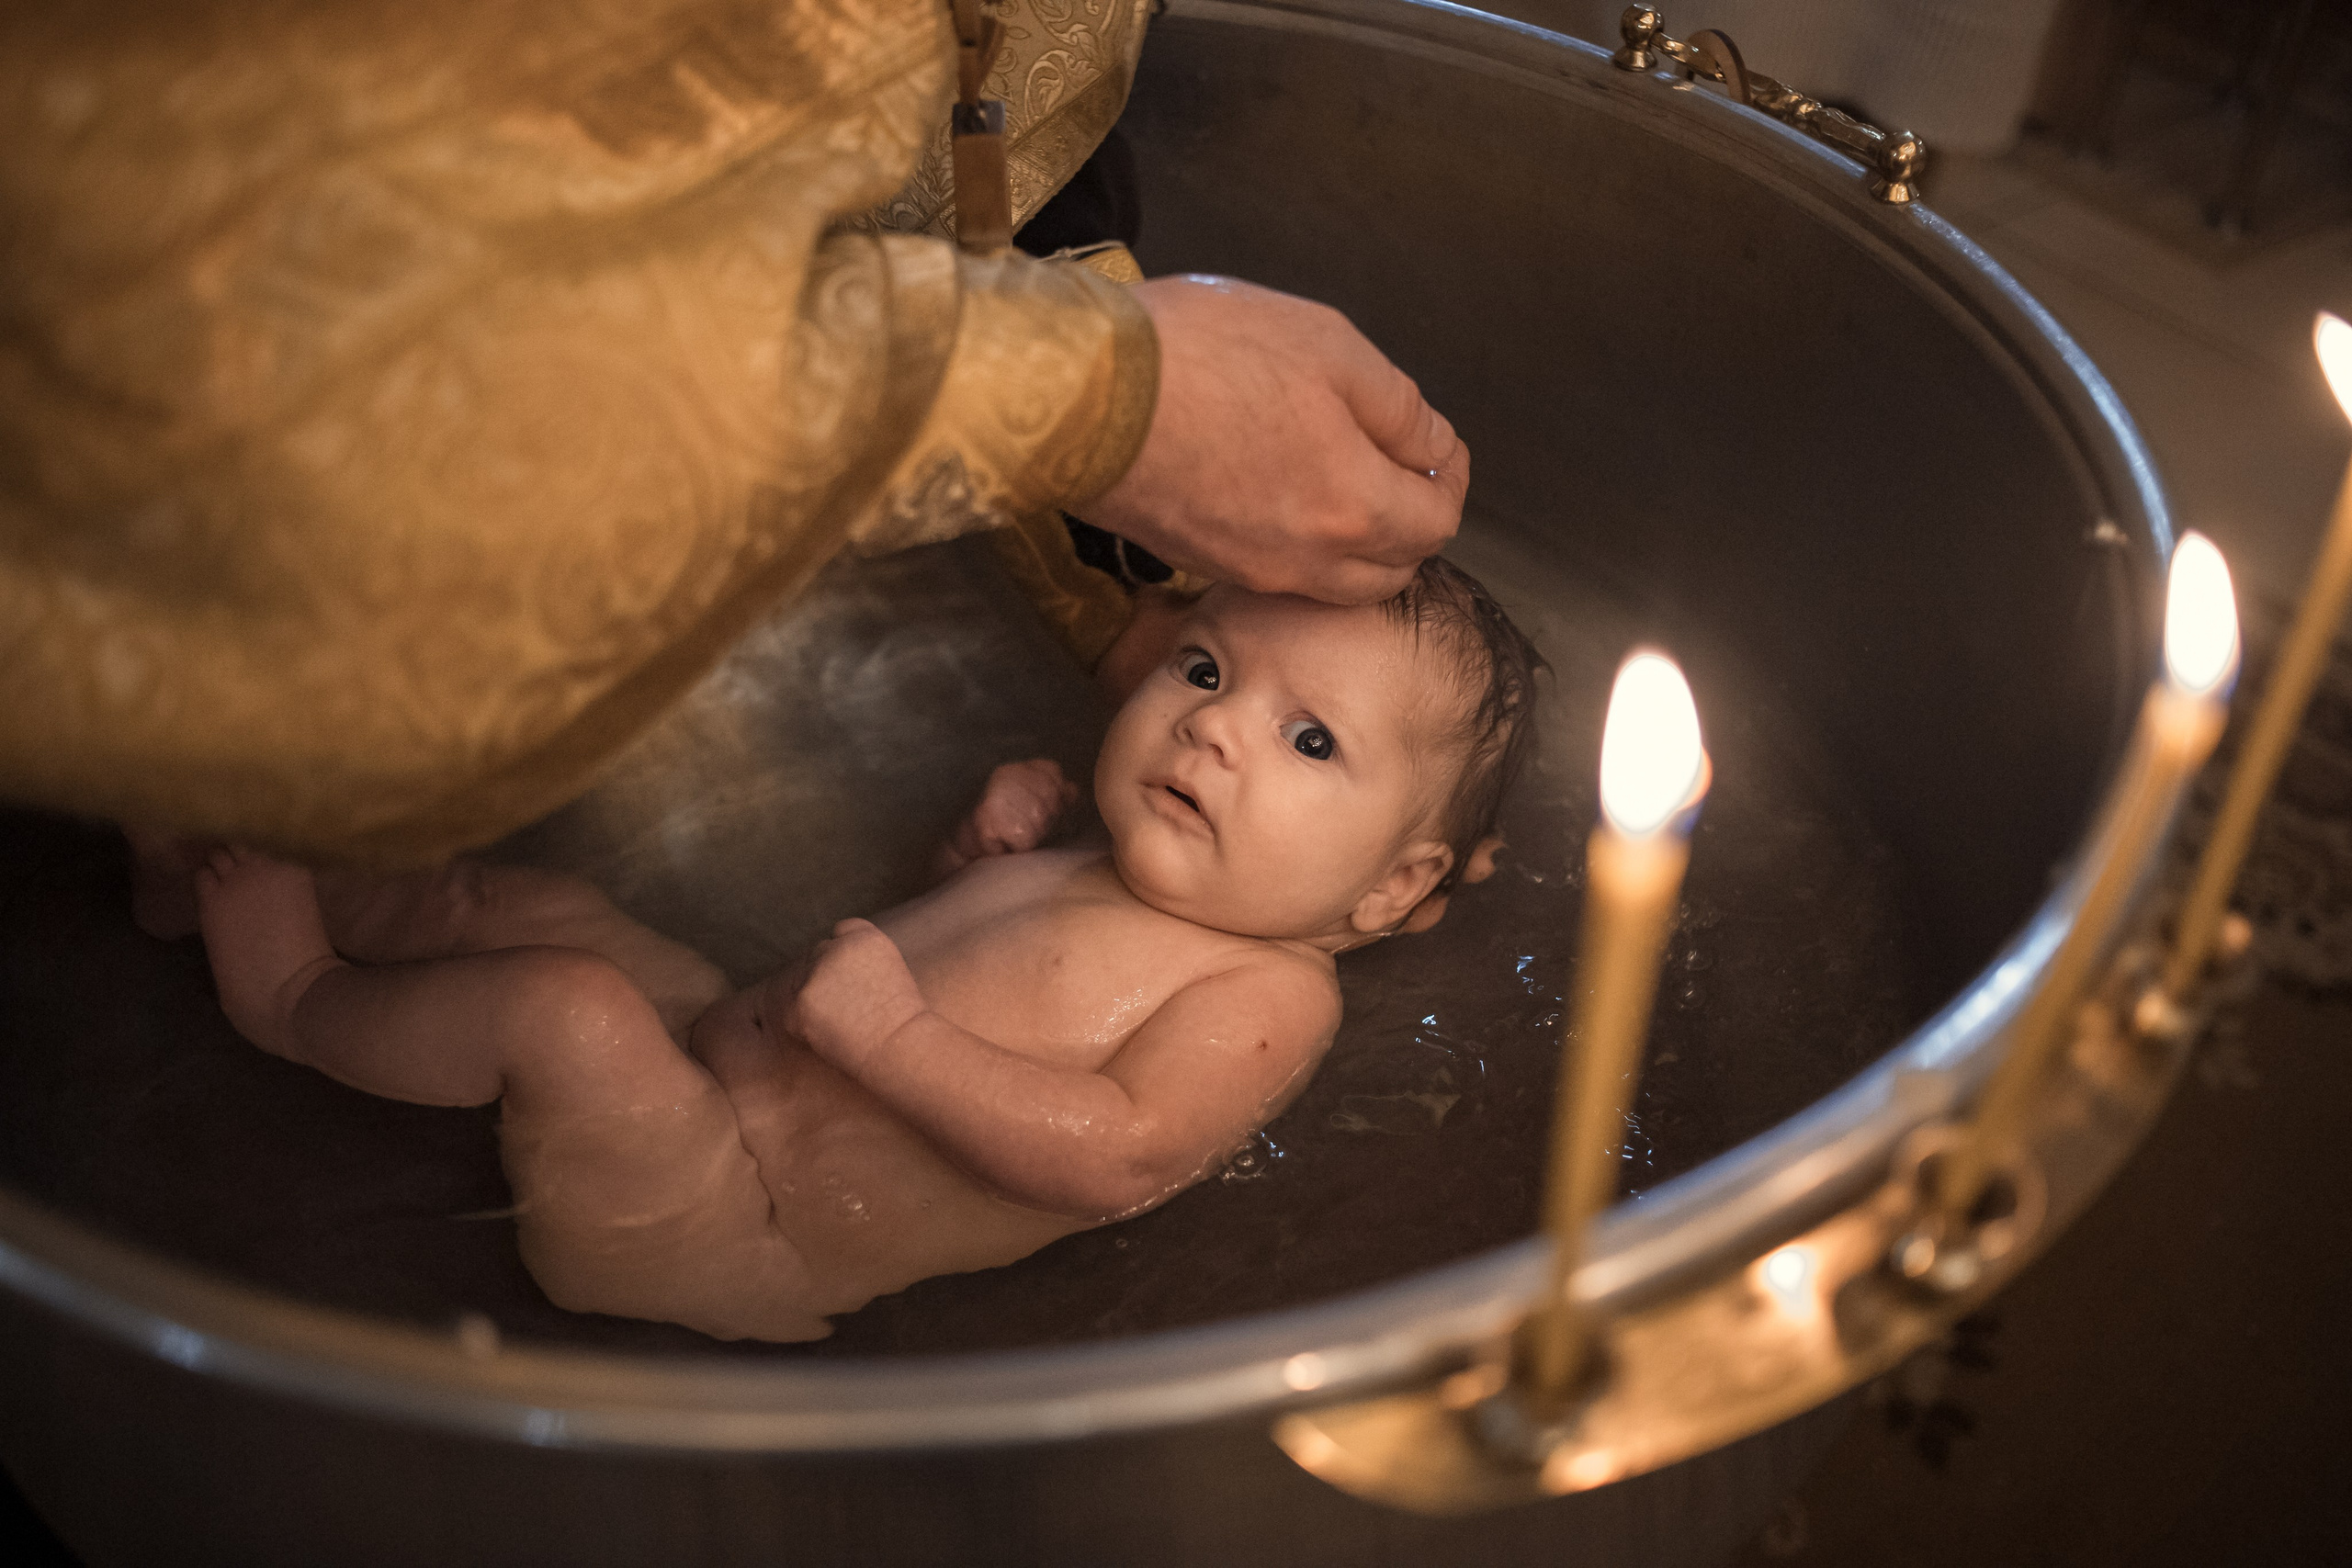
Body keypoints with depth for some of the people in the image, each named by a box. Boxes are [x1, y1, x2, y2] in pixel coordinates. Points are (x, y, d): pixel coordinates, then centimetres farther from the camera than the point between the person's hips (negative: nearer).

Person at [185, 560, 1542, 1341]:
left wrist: (888, 1033, -30)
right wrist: (993, 843, 4)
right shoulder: (1095, 881, 10)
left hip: (736, 1243, -8)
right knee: (533, 906, 13)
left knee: (568, 1010, -23)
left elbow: (1114, 1156, -29)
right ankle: (300, 878, 37)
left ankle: (299, 1000, 5)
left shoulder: (1267, 996, -16)